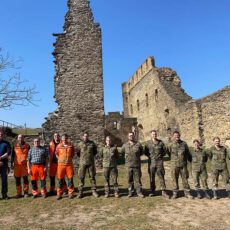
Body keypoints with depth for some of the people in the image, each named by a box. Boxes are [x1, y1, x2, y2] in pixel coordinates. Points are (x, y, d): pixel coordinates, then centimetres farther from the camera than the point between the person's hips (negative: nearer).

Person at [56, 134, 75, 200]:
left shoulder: (71, 146, 2)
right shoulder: (59, 146, 0)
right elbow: (57, 154, 13)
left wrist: (69, 159, 6)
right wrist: (61, 160, 5)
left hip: (69, 164, 0)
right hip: (61, 164, 0)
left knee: (70, 179, 3)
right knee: (60, 179, 5)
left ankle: (71, 193, 14)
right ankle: (59, 194, 14)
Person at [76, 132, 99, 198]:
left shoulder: (92, 143, 3)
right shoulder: (79, 144, 1)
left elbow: (95, 151, 16)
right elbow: (77, 152, 13)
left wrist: (91, 156, 10)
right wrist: (82, 158, 9)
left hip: (91, 163, 1)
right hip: (82, 163, -1)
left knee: (92, 177, 7)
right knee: (81, 177, 3)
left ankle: (94, 191, 16)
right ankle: (80, 191, 12)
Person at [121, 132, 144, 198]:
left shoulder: (138, 144, 1)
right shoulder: (125, 145, 3)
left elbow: (142, 152, 15)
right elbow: (122, 153, 16)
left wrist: (137, 155, 7)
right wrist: (127, 157, 10)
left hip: (137, 165, -1)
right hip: (128, 165, 1)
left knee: (137, 179, 4)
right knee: (130, 179, 8)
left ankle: (139, 192, 15)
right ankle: (130, 192, 20)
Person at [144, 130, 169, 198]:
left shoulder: (160, 142, 3)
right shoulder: (148, 143, 3)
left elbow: (165, 151, 10)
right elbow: (145, 152, 10)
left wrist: (160, 156, 3)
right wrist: (150, 156, 1)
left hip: (159, 162, 0)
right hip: (151, 162, 1)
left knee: (161, 177, 1)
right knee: (151, 177, 7)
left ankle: (163, 191, 7)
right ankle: (152, 191, 19)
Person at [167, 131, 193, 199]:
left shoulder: (184, 144, 3)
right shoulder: (170, 145, -2)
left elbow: (188, 153, 12)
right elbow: (169, 153, 9)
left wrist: (191, 160, 16)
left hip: (183, 164, 1)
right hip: (174, 165, -1)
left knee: (185, 178, 7)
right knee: (175, 179, 6)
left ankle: (187, 193, 18)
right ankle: (175, 193, 17)